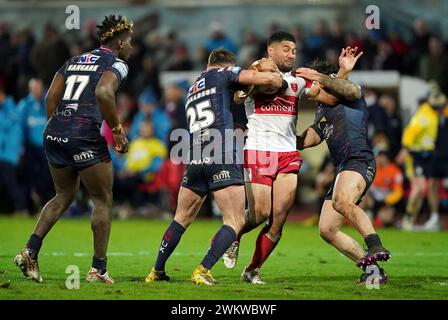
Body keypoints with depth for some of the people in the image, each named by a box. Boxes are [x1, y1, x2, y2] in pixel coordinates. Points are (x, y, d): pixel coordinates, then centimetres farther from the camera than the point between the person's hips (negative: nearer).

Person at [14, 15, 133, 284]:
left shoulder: (75, 61, 21)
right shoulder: (117, 65, 0)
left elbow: (51, 96, 15)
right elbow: (103, 92, -20)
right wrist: (117, 130, -13)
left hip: (55, 134, 7)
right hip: (85, 138, -7)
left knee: (64, 196, 22)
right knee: (103, 200, 7)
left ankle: (30, 251, 8)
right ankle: (98, 269, 7)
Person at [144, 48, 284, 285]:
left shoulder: (192, 90, 25)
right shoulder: (224, 74, 6)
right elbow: (267, 79, -4)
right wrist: (280, 82, 17)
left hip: (195, 160, 6)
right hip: (222, 159, -6)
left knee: (181, 220, 20)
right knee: (235, 222, -4)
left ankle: (157, 272, 23)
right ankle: (203, 271, -16)